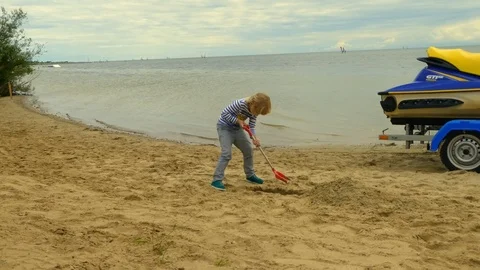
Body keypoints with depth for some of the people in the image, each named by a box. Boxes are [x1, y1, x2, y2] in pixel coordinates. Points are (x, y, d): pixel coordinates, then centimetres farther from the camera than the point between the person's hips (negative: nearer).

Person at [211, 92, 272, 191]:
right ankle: (217, 180, -17)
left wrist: (255, 137, -23)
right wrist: (238, 120, -29)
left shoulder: (254, 110, -7)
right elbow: (224, 113, -26)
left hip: (237, 128, 8)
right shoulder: (240, 104, -31)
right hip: (224, 127, -8)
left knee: (248, 150, 11)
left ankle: (250, 175, 29)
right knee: (226, 153, -20)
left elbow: (251, 126, -5)